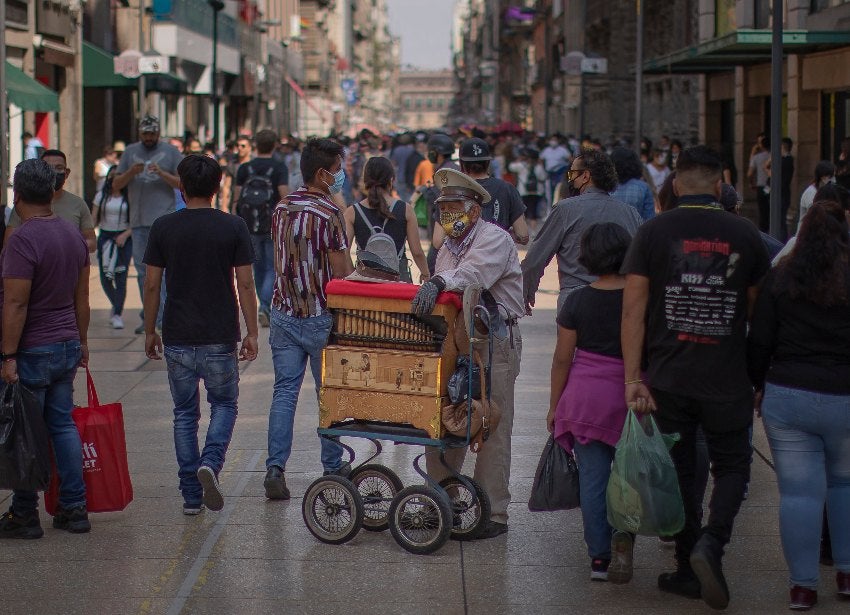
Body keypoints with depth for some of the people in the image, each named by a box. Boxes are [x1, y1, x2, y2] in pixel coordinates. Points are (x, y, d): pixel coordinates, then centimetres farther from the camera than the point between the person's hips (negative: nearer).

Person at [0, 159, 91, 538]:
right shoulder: (73, 234, 7)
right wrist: (82, 341, 21)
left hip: (32, 351, -7)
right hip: (67, 346, 7)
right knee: (63, 425, 13)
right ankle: (74, 509, 15)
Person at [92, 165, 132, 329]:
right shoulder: (101, 196, 8)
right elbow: (94, 219, 6)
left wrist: (125, 235, -16)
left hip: (124, 239, -2)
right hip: (105, 237, 2)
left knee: (121, 277, -9)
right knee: (105, 277, 2)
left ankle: (117, 314, -5)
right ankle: (116, 305, 29)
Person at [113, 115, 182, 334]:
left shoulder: (171, 152, 5)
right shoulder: (130, 152, 14)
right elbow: (116, 184, 11)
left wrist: (162, 173, -15)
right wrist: (131, 172, -8)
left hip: (163, 218, -4)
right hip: (138, 220, 4)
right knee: (142, 269, 8)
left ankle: (154, 315, -15)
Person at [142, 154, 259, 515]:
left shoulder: (163, 228, -2)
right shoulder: (233, 227, -5)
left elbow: (152, 285, 0)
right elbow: (245, 285, -5)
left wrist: (150, 331, 12)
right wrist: (252, 333, 4)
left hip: (177, 337, 1)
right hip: (220, 337, -1)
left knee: (185, 414, 11)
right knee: (224, 404, 17)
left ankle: (191, 496, 11)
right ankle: (211, 462, -10)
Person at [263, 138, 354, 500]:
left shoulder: (282, 209, 7)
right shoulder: (329, 213, -15)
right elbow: (342, 273, -15)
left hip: (284, 312, 6)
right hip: (321, 317, -6)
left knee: (284, 392, 5)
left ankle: (275, 468, -3)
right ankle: (333, 468, 18)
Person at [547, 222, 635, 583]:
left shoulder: (577, 302, -3)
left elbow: (562, 358, 0)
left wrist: (554, 405, 10)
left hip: (585, 397, 1)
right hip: (630, 397, 0)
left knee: (592, 477, 6)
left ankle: (599, 556, 9)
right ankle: (624, 530, -14)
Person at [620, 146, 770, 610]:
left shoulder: (653, 232, -4)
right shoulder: (745, 235, -1)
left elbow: (633, 307, -9)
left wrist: (632, 377, -8)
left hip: (667, 379, 1)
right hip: (728, 381, 0)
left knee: (679, 471, 12)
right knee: (732, 467, 12)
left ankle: (688, 570, 16)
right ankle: (711, 542, -12)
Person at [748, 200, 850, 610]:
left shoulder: (779, 279, -1)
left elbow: (759, 342, 1)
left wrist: (759, 385, 15)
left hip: (788, 397, 0)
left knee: (799, 492, 3)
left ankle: (803, 585, 7)